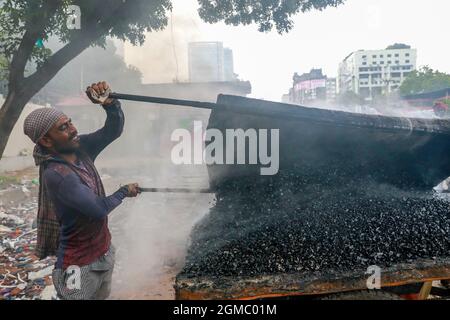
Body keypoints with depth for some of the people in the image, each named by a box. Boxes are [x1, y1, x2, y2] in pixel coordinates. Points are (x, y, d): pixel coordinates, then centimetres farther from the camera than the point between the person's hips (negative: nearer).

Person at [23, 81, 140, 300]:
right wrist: (124, 192, -8)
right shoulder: (55, 174, -27)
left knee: (103, 296, 23)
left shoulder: (80, 148, -6)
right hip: (80, 265, -7)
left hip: (105, 250, 7)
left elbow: (114, 129, -8)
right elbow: (99, 209, -26)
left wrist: (109, 102, -28)